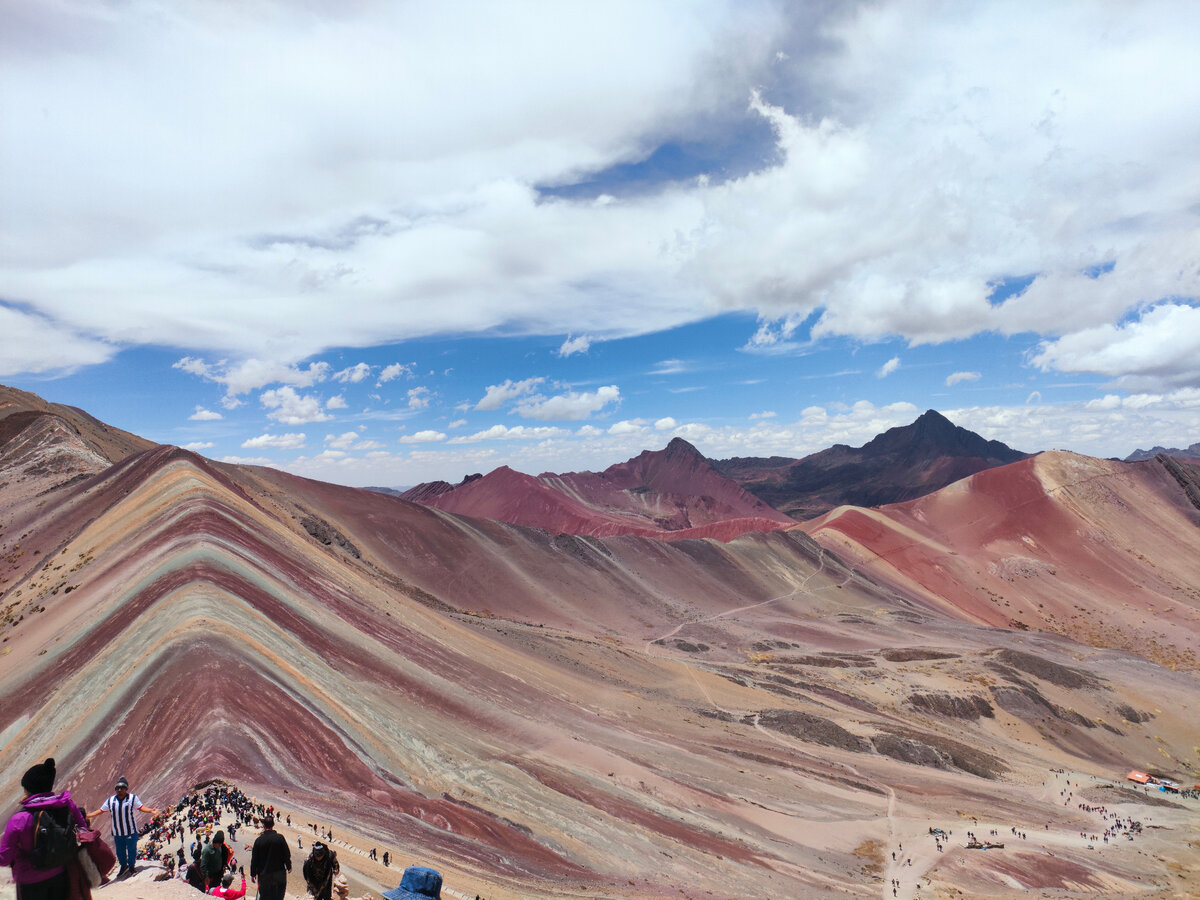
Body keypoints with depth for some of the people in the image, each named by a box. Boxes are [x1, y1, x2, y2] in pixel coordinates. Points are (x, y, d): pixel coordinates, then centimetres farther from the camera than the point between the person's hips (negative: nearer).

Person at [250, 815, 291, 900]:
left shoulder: (259, 840, -10)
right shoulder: (280, 838, -10)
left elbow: (254, 859, -5)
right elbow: (287, 854, -4)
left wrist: (253, 874, 7)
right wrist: (289, 867, 11)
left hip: (264, 874, 0)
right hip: (279, 873, 0)